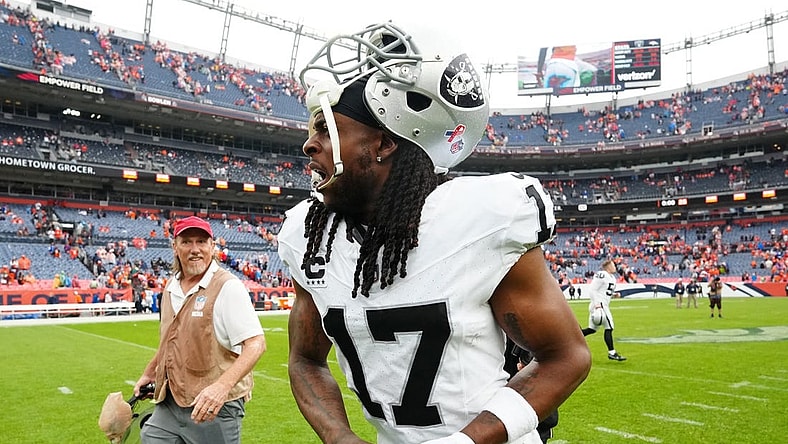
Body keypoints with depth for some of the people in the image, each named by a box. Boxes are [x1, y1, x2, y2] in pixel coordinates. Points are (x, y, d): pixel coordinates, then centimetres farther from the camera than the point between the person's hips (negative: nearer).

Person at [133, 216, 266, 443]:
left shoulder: (227, 287, -14)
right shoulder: (171, 288, 10)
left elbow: (256, 343, -23)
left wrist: (223, 385, -34)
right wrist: (150, 372, 33)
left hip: (215, 407, -6)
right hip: (168, 404, 7)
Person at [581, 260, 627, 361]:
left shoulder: (612, 278, 18)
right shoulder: (602, 275, -13)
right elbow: (592, 289, -17)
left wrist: (614, 295, 7)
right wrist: (597, 303, -22)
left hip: (603, 305, 10)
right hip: (599, 305, -10)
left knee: (592, 329, 11)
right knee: (608, 328, -6)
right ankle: (611, 353, 1)